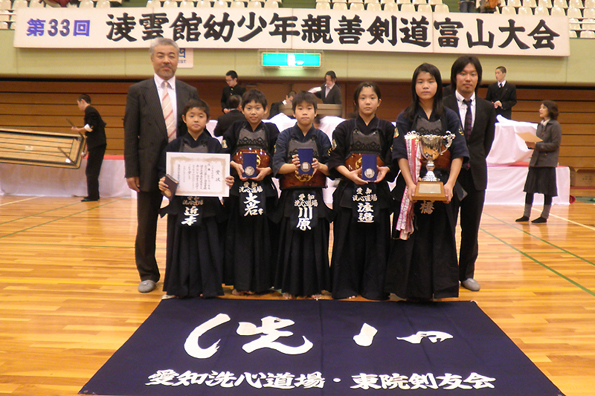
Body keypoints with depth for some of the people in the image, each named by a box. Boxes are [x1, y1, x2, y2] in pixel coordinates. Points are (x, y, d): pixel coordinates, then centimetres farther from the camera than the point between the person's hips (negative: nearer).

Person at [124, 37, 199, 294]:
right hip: (150, 169, -1)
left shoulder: (190, 93, 8)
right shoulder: (138, 91, 2)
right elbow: (130, 134, 0)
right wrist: (131, 171, -6)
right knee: (146, 226, 9)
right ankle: (148, 274, 26)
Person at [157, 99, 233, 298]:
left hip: (206, 205, 0)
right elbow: (163, 172, 4)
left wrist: (227, 182, -16)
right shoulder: (174, 146, 6)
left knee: (206, 244, 3)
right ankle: (179, 287, 18)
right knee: (181, 245, 5)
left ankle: (207, 287, 15)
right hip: (180, 203, 1)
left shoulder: (214, 145, 5)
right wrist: (164, 186, -15)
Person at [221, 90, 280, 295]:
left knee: (262, 234, 2)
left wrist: (267, 170, -13)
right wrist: (235, 166, -10)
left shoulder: (271, 130, 5)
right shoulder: (235, 129, 8)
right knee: (239, 234, 3)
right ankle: (240, 282, 13)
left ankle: (260, 281, 13)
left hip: (263, 188, -1)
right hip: (238, 187, 1)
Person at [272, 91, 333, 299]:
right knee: (290, 242, 0)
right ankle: (289, 287, 13)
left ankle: (314, 287, 14)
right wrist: (294, 166, -21)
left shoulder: (321, 137, 8)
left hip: (314, 197, 1)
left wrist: (320, 166, -16)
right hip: (291, 196, -1)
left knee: (315, 241, 1)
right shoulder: (285, 136, 5)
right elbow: (277, 166, -4)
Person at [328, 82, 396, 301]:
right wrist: (349, 173, -16)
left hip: (377, 191, 1)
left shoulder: (387, 129, 9)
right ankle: (346, 286, 12)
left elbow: (394, 160, 7)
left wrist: (386, 170, -14)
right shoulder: (344, 128, 6)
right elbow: (334, 159, 0)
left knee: (375, 238, 2)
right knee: (348, 239, 1)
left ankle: (373, 287, 14)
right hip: (349, 190, -1)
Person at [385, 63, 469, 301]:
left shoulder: (449, 117, 6)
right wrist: (410, 183, -18)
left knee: (440, 236, 4)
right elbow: (400, 154, -4)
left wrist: (450, 184, -15)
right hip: (411, 185, -1)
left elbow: (458, 154, -1)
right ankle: (412, 288, 14)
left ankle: (438, 287, 17)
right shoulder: (405, 118, 4)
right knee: (412, 238, 2)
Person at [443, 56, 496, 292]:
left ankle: (467, 274, 22)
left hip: (476, 175, 4)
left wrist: (473, 161, 4)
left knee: (471, 229, 10)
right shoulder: (443, 106, -3)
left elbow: (487, 142, 13)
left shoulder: (487, 108, 9)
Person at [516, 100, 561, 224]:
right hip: (535, 160, 7)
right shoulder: (540, 125, 15)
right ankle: (526, 215, 13)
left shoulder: (555, 125, -7)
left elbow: (555, 144, -14)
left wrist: (537, 145, -19)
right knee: (529, 189, 6)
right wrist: (531, 144, 1)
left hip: (547, 162, -7)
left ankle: (544, 216, 10)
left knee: (547, 191, 1)